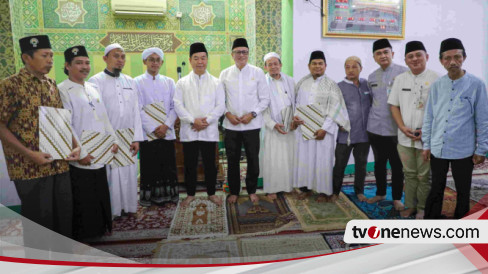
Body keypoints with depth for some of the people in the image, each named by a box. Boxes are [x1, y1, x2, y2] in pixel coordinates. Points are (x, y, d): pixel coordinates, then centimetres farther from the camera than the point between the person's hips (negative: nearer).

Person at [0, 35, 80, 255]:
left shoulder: (51, 85, 10)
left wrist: (75, 145, 1)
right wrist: (29, 154, -18)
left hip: (59, 164, 6)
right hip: (30, 168, -6)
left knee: (65, 216, 13)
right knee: (39, 221, 6)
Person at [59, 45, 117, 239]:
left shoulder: (93, 88, 12)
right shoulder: (63, 90, -10)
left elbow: (104, 118, 15)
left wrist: (113, 140, 9)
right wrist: (81, 153, -16)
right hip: (80, 158, -6)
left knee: (100, 197, 17)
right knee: (82, 201, 5)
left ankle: (100, 229, 34)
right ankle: (80, 237, 23)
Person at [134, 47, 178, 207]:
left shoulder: (169, 82, 11)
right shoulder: (138, 82, 2)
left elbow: (174, 107, 5)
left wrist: (166, 126, -9)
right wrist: (153, 129, -11)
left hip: (167, 132, 2)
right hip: (148, 132, -2)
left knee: (168, 165, 5)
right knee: (149, 167, 3)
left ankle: (167, 195, 19)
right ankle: (149, 197, 17)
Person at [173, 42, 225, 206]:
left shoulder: (216, 83, 6)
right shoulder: (182, 83, 6)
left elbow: (220, 106, -1)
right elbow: (178, 105, -2)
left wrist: (207, 121, -13)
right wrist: (193, 120, -14)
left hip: (209, 131, 0)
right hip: (189, 131, 0)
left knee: (210, 164, 7)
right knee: (190, 164, 9)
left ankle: (211, 193, 24)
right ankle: (190, 194, 25)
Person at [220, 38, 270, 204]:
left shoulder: (258, 73, 0)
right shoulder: (225, 74, 5)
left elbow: (265, 98, 1)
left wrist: (252, 114, -11)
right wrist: (227, 113, -8)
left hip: (252, 124, -1)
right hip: (231, 125, 1)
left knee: (253, 159, 8)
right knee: (232, 160, 10)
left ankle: (252, 190, 28)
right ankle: (234, 191, 27)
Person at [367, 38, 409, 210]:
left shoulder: (403, 72, -6)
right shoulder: (372, 77, 10)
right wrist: (374, 115, 13)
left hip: (395, 129, -4)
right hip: (375, 127, 4)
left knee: (397, 165, 6)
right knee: (379, 162, 16)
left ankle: (397, 198, 22)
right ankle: (380, 193, 32)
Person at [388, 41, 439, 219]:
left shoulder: (435, 79, -5)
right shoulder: (400, 79, 7)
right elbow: (394, 106, 8)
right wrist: (403, 128, -5)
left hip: (426, 137, -3)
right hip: (405, 137, 3)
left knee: (424, 175, 7)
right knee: (409, 174, 14)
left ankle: (422, 208, 23)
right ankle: (410, 205, 27)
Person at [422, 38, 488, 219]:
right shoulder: (436, 85, 1)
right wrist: (426, 145, 6)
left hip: (463, 151, -2)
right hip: (438, 150, 3)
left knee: (463, 192, 14)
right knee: (436, 190, 16)